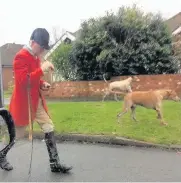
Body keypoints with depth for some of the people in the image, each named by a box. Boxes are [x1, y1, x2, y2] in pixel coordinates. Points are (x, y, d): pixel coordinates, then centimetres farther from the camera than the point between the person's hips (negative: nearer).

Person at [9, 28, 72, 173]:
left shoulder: (36, 56, 11)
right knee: (16, 134, 8)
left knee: (49, 128, 4)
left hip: (36, 100, 9)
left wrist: (42, 84, 5)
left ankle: (55, 163, 12)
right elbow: (22, 81, -30)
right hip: (24, 102, -8)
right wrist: (42, 69, -35)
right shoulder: (21, 56, -18)